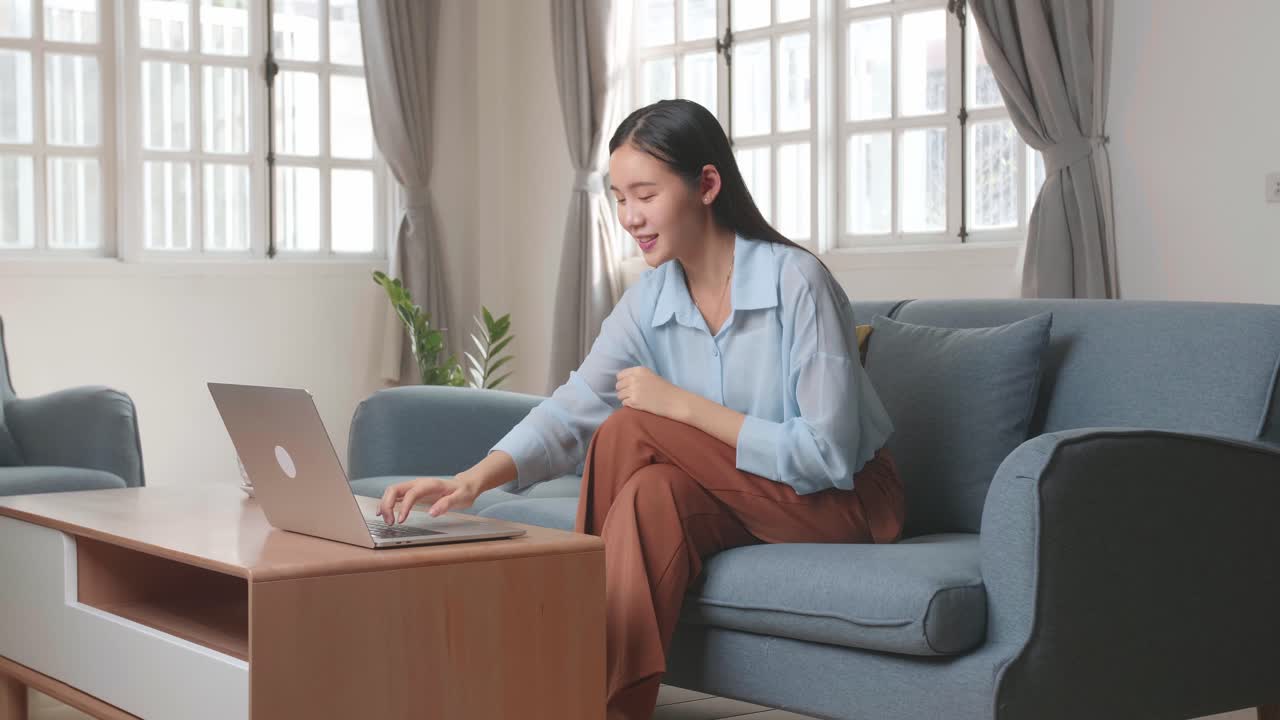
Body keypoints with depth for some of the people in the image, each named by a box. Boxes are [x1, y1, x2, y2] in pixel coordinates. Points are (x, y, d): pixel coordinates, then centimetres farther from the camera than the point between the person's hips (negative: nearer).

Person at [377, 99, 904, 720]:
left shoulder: (796, 281, -20)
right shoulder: (650, 301, -2)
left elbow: (827, 456, -23)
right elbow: (572, 410, -13)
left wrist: (684, 406, -24)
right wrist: (473, 479, -30)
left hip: (847, 500, -5)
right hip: (742, 504, 5)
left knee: (629, 432, -22)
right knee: (653, 493, -28)